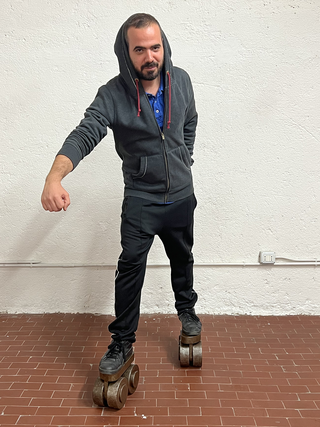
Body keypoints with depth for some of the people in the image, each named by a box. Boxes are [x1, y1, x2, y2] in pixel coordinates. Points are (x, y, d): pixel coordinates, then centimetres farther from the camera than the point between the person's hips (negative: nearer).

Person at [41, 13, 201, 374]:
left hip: (181, 195, 4)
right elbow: (84, 134, -30)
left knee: (182, 258, 20)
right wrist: (54, 176, -48)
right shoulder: (113, 95, -17)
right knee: (130, 268, -2)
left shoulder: (181, 81, -4)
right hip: (140, 200, -3)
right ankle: (122, 342, 16)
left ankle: (186, 310, 47)